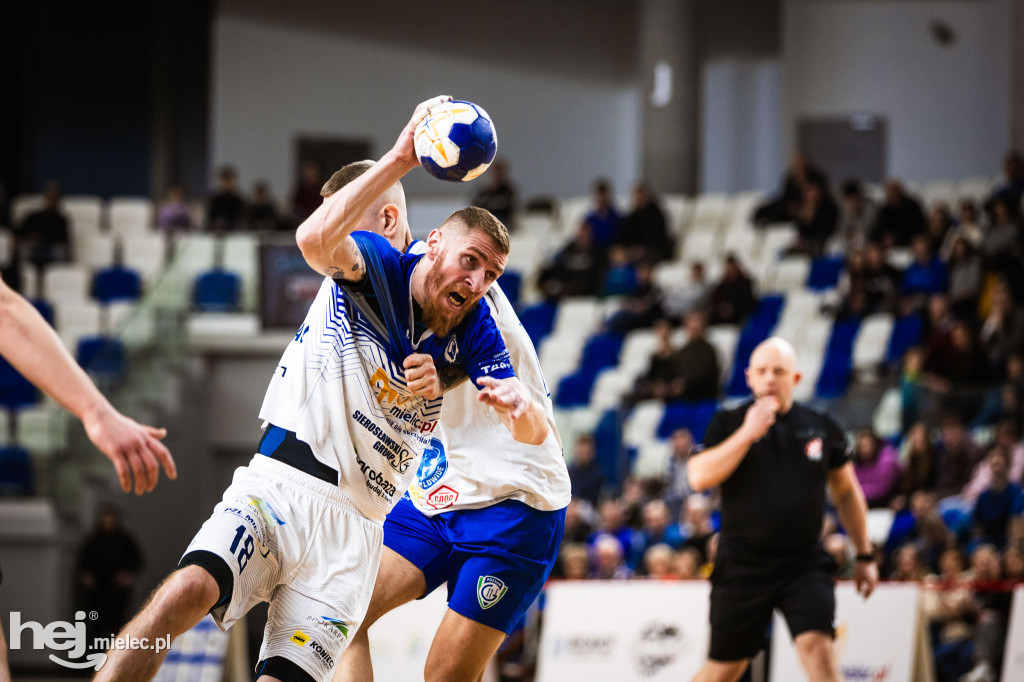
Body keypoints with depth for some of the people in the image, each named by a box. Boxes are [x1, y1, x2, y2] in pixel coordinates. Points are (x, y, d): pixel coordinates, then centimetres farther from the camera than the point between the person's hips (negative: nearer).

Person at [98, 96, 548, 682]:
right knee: (186, 594, -29)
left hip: (354, 527, 3)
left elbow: (536, 433, -4)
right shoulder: (375, 266, -2)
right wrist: (401, 157, -32)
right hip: (278, 483, -3)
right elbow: (315, 239, -26)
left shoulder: (473, 331, 7)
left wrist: (518, 406, -29)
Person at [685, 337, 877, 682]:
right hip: (743, 564, -1)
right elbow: (699, 478, -16)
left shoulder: (822, 427, 4)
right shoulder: (728, 423, 0)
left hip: (805, 562, 1)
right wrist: (748, 433, -20)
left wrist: (865, 556, 15)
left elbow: (847, 492, 16)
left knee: (817, 647, -18)